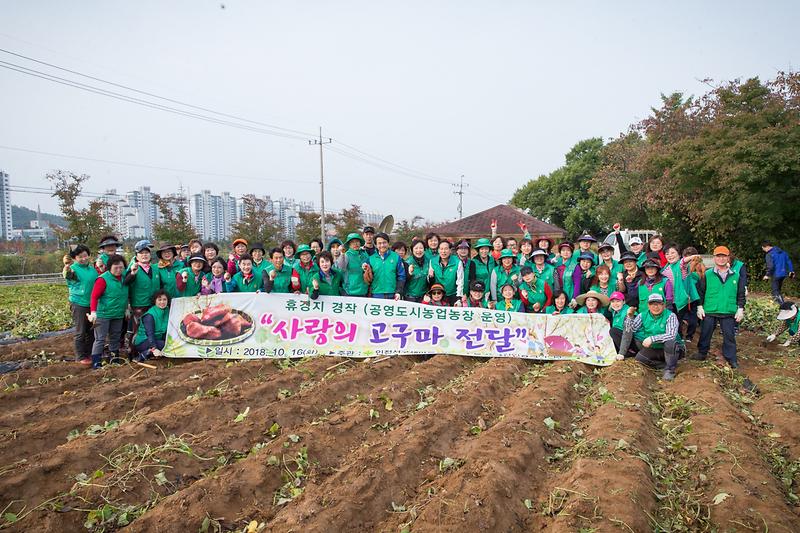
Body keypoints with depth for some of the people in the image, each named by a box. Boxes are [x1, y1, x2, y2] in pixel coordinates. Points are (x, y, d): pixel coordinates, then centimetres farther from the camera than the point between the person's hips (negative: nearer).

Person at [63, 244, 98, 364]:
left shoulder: (92, 268, 7)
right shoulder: (74, 269, -11)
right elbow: (67, 275, -36)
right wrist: (67, 266, -54)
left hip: (92, 304, 6)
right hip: (78, 304, -6)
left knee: (91, 331, 15)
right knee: (80, 332, 0)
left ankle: (89, 353, 28)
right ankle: (80, 357, 10)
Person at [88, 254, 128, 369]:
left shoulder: (124, 278, 5)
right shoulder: (103, 279, -14)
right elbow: (94, 296, -17)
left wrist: (126, 308, 23)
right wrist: (93, 311, -26)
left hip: (118, 315, 6)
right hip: (103, 315, -6)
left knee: (115, 338, 15)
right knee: (100, 339, -2)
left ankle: (114, 358, 27)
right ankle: (96, 362, 4)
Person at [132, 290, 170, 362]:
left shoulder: (167, 312, 3)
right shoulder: (149, 315, -16)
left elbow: (167, 331, 5)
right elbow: (150, 333, -26)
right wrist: (154, 349, -37)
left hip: (156, 340, 8)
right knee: (165, 345, -29)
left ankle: (148, 352, -11)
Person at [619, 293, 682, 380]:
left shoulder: (670, 316, -14)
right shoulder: (643, 315, 0)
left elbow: (671, 335, -27)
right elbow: (630, 330, -2)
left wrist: (652, 339, -36)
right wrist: (630, 317, -19)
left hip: (672, 350, -5)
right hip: (653, 349, 5)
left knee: (670, 343, -35)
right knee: (639, 357, -17)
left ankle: (670, 370, -14)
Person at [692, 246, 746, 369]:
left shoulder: (735, 276, 6)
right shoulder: (707, 275, 1)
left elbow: (741, 294, 10)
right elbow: (700, 291, 3)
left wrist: (740, 309, 4)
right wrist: (700, 306, -2)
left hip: (729, 312, 1)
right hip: (709, 311, -1)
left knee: (729, 335, 5)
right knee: (705, 334, 10)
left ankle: (731, 358, 17)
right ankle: (702, 353, 26)